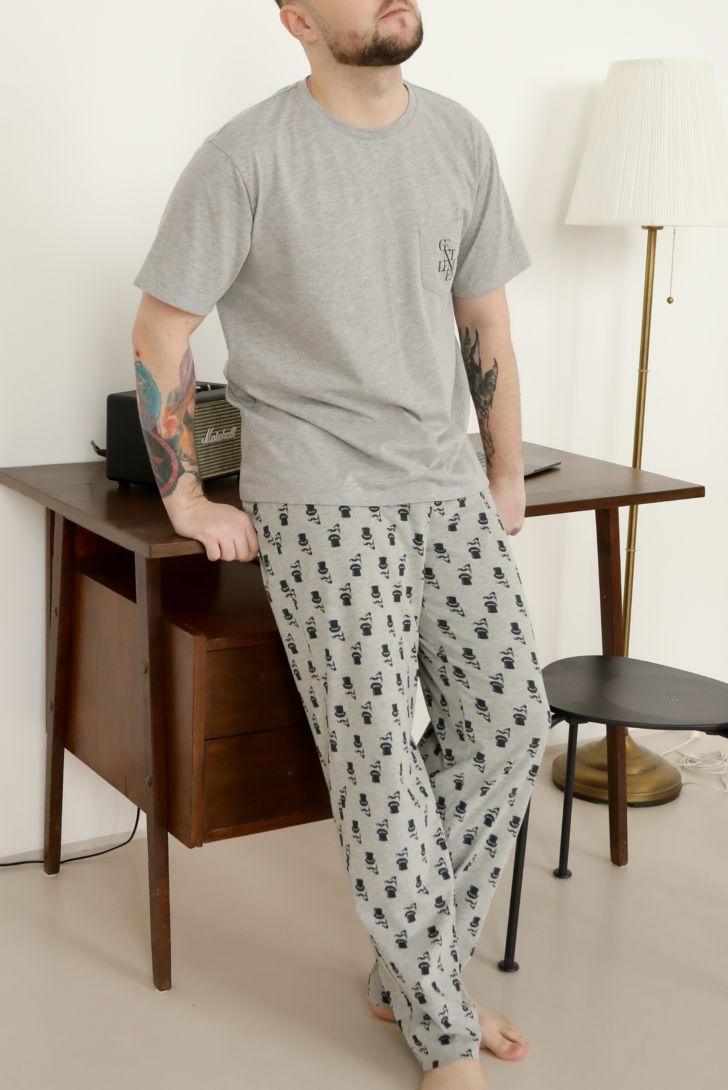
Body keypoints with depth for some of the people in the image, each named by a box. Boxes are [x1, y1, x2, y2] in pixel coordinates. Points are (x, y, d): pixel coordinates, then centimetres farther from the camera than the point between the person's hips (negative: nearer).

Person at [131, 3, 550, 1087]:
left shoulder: (460, 139, 7)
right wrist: (187, 498, -3)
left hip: (449, 487, 6)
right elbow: (161, 331, -4)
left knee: (508, 719, 3)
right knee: (377, 754, -5)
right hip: (320, 504, -5)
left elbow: (485, 321, 14)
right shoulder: (245, 158, -9)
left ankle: (409, 976, 22)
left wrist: (507, 473, 15)